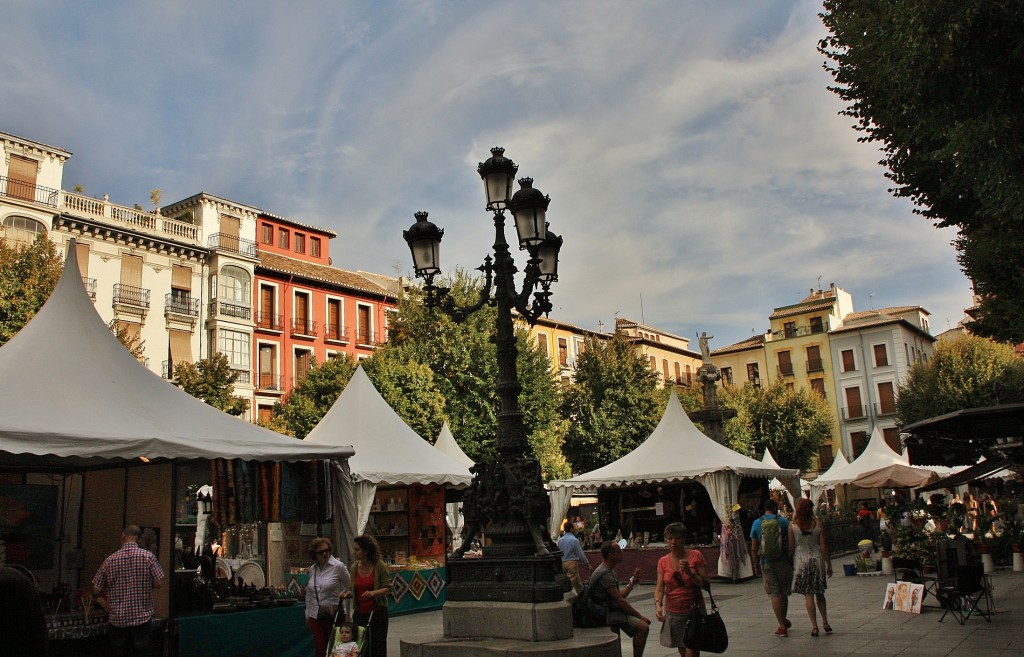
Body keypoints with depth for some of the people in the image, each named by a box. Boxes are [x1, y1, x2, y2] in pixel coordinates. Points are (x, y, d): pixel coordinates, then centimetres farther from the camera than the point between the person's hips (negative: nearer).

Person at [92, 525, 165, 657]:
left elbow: (96, 590, 2)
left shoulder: (110, 560, -3)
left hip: (117, 620, 2)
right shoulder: (148, 556, -9)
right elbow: (158, 584, -8)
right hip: (142, 617, -2)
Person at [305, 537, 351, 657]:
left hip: (333, 613, -4)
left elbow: (349, 586, 2)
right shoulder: (312, 569, 6)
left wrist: (339, 597, -7)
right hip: (316, 615, 4)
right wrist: (307, 615, 16)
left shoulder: (338, 566, -9)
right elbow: (309, 594, 15)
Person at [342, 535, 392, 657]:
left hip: (377, 613, -4)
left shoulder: (379, 565, -10)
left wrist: (374, 593, -25)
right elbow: (354, 590, 14)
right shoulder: (354, 567, 3)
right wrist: (349, 594, -7)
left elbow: (388, 588, -9)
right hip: (360, 613, 4)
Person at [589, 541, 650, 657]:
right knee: (642, 627, -21)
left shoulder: (609, 571, 14)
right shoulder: (605, 574, -20)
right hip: (609, 614, -11)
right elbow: (619, 600, -20)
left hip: (613, 609, 11)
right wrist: (639, 616, -15)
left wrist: (632, 582, 8)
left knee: (645, 622, 11)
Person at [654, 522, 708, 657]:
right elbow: (659, 587, -5)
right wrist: (658, 605, -22)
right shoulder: (663, 562, 1)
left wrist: (690, 573, -23)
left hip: (694, 610, -3)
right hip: (673, 612, 3)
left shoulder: (696, 556, -6)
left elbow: (705, 585, -9)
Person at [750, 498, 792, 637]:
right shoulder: (783, 521, -3)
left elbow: (754, 549, 1)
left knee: (775, 594, 4)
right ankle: (784, 620, 31)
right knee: (784, 593, 15)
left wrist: (756, 566, 9)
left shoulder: (757, 524, 1)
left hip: (766, 563, 0)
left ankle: (782, 626, 3)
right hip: (783, 561, 0)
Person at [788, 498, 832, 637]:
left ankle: (814, 626, 0)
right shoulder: (818, 524, -4)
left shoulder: (793, 526, -8)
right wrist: (829, 564, 8)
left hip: (801, 560, -2)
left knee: (808, 595, 3)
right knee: (820, 593, 18)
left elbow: (791, 547, -4)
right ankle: (825, 623, 21)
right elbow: (824, 546, -1)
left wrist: (789, 563, 8)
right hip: (817, 559, 2)